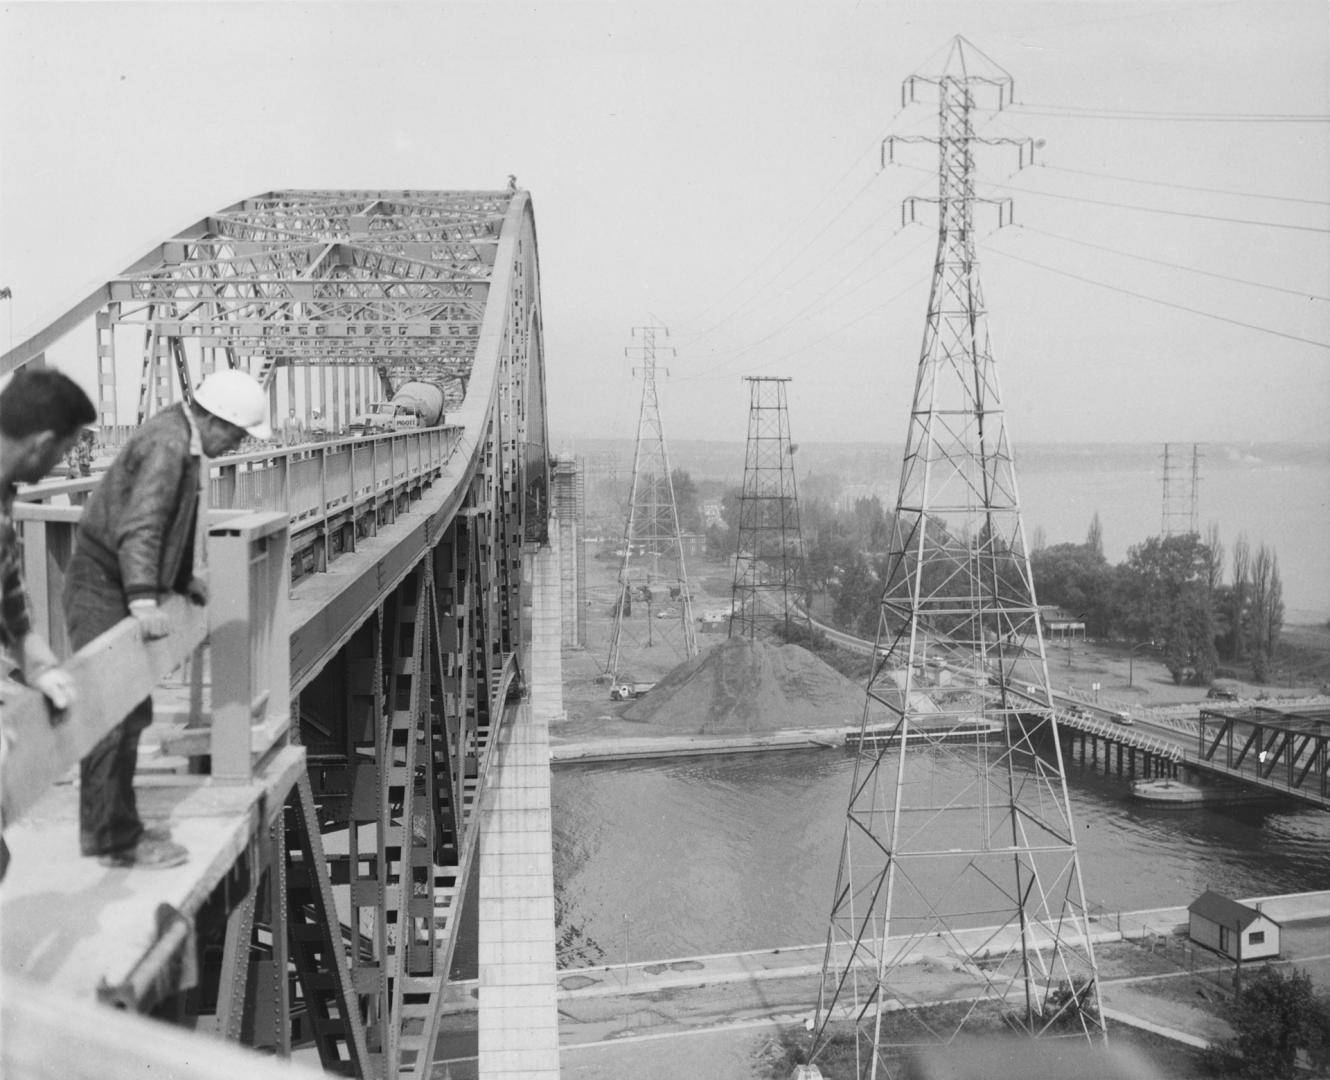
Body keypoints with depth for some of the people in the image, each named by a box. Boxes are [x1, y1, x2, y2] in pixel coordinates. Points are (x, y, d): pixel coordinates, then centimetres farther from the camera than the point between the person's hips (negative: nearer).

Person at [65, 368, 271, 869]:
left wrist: (187, 576, 26)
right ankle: (115, 840, 0)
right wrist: (144, 601, -40)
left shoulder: (185, 439, 10)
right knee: (113, 718, -7)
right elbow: (138, 527, -32)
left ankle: (110, 825, 27)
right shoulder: (167, 444, -22)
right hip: (103, 589, -10)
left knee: (132, 711, 16)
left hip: (122, 591, 10)